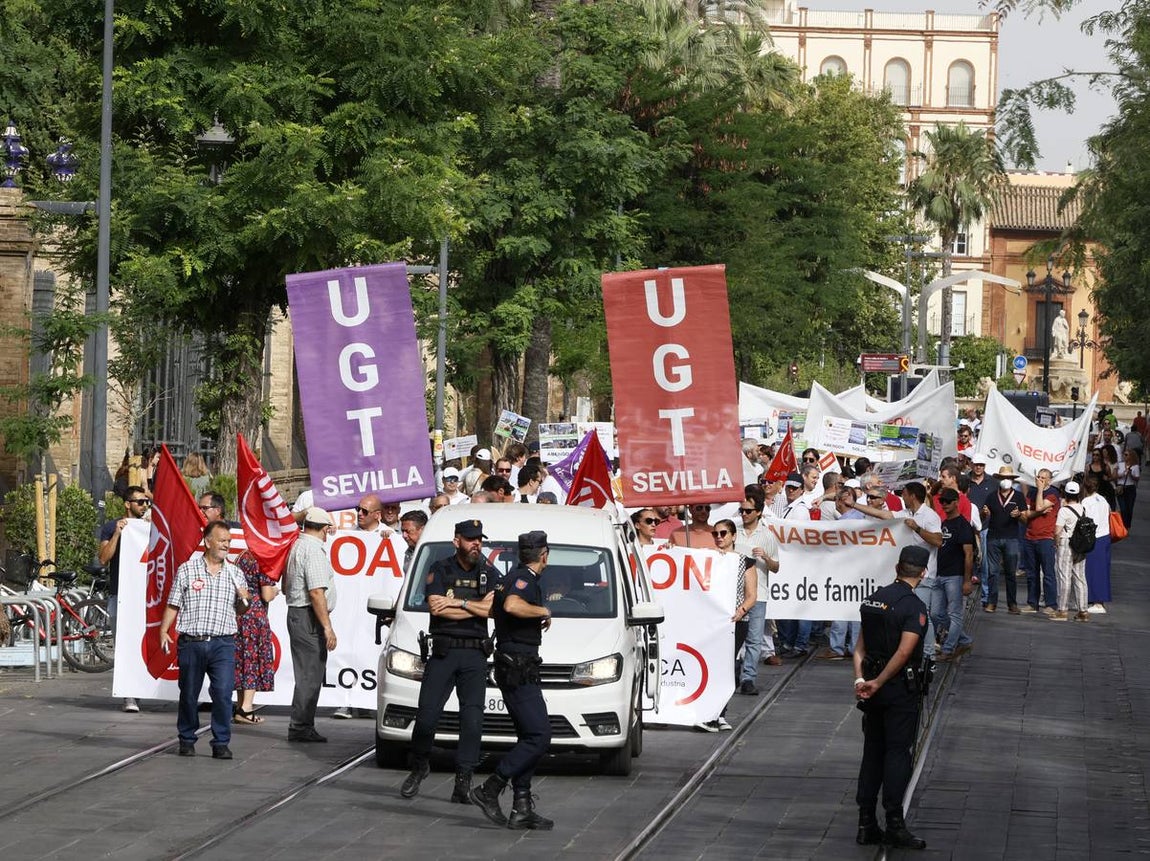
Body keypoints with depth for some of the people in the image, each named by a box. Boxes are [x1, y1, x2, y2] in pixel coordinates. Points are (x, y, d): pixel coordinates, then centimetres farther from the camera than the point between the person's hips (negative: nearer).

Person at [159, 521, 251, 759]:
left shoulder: (234, 573, 11)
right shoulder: (186, 570, 5)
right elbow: (173, 605, 7)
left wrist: (244, 596, -6)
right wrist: (163, 631, -3)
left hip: (223, 643, 1)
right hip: (191, 641, 0)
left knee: (223, 692, -12)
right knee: (188, 694, 7)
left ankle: (221, 743, -4)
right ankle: (187, 740, 23)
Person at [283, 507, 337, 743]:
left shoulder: (297, 546, 17)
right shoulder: (314, 550, -14)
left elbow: (286, 587, 28)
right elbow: (316, 592, -21)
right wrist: (327, 627, -20)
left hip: (295, 613, 10)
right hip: (309, 619, -10)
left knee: (308, 675, 13)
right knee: (310, 675, -8)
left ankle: (302, 727, 15)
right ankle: (300, 728, -8)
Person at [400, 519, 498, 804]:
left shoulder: (490, 574, 10)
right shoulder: (440, 570, 5)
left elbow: (494, 608, -6)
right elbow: (436, 607, -9)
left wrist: (457, 602, -10)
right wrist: (476, 607, -7)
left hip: (474, 654, 1)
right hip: (442, 651, -1)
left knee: (472, 719, -7)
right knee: (427, 715, -4)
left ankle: (463, 779, -5)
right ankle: (419, 767, 17)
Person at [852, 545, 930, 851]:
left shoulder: (873, 599, 9)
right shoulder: (914, 606, -14)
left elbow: (860, 646, 7)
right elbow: (904, 652, -22)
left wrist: (860, 679, -2)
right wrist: (877, 683, -16)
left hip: (874, 690, 6)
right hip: (900, 689, -6)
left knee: (872, 752, 11)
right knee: (897, 753, -4)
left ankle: (866, 824, 12)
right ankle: (894, 824, -6)